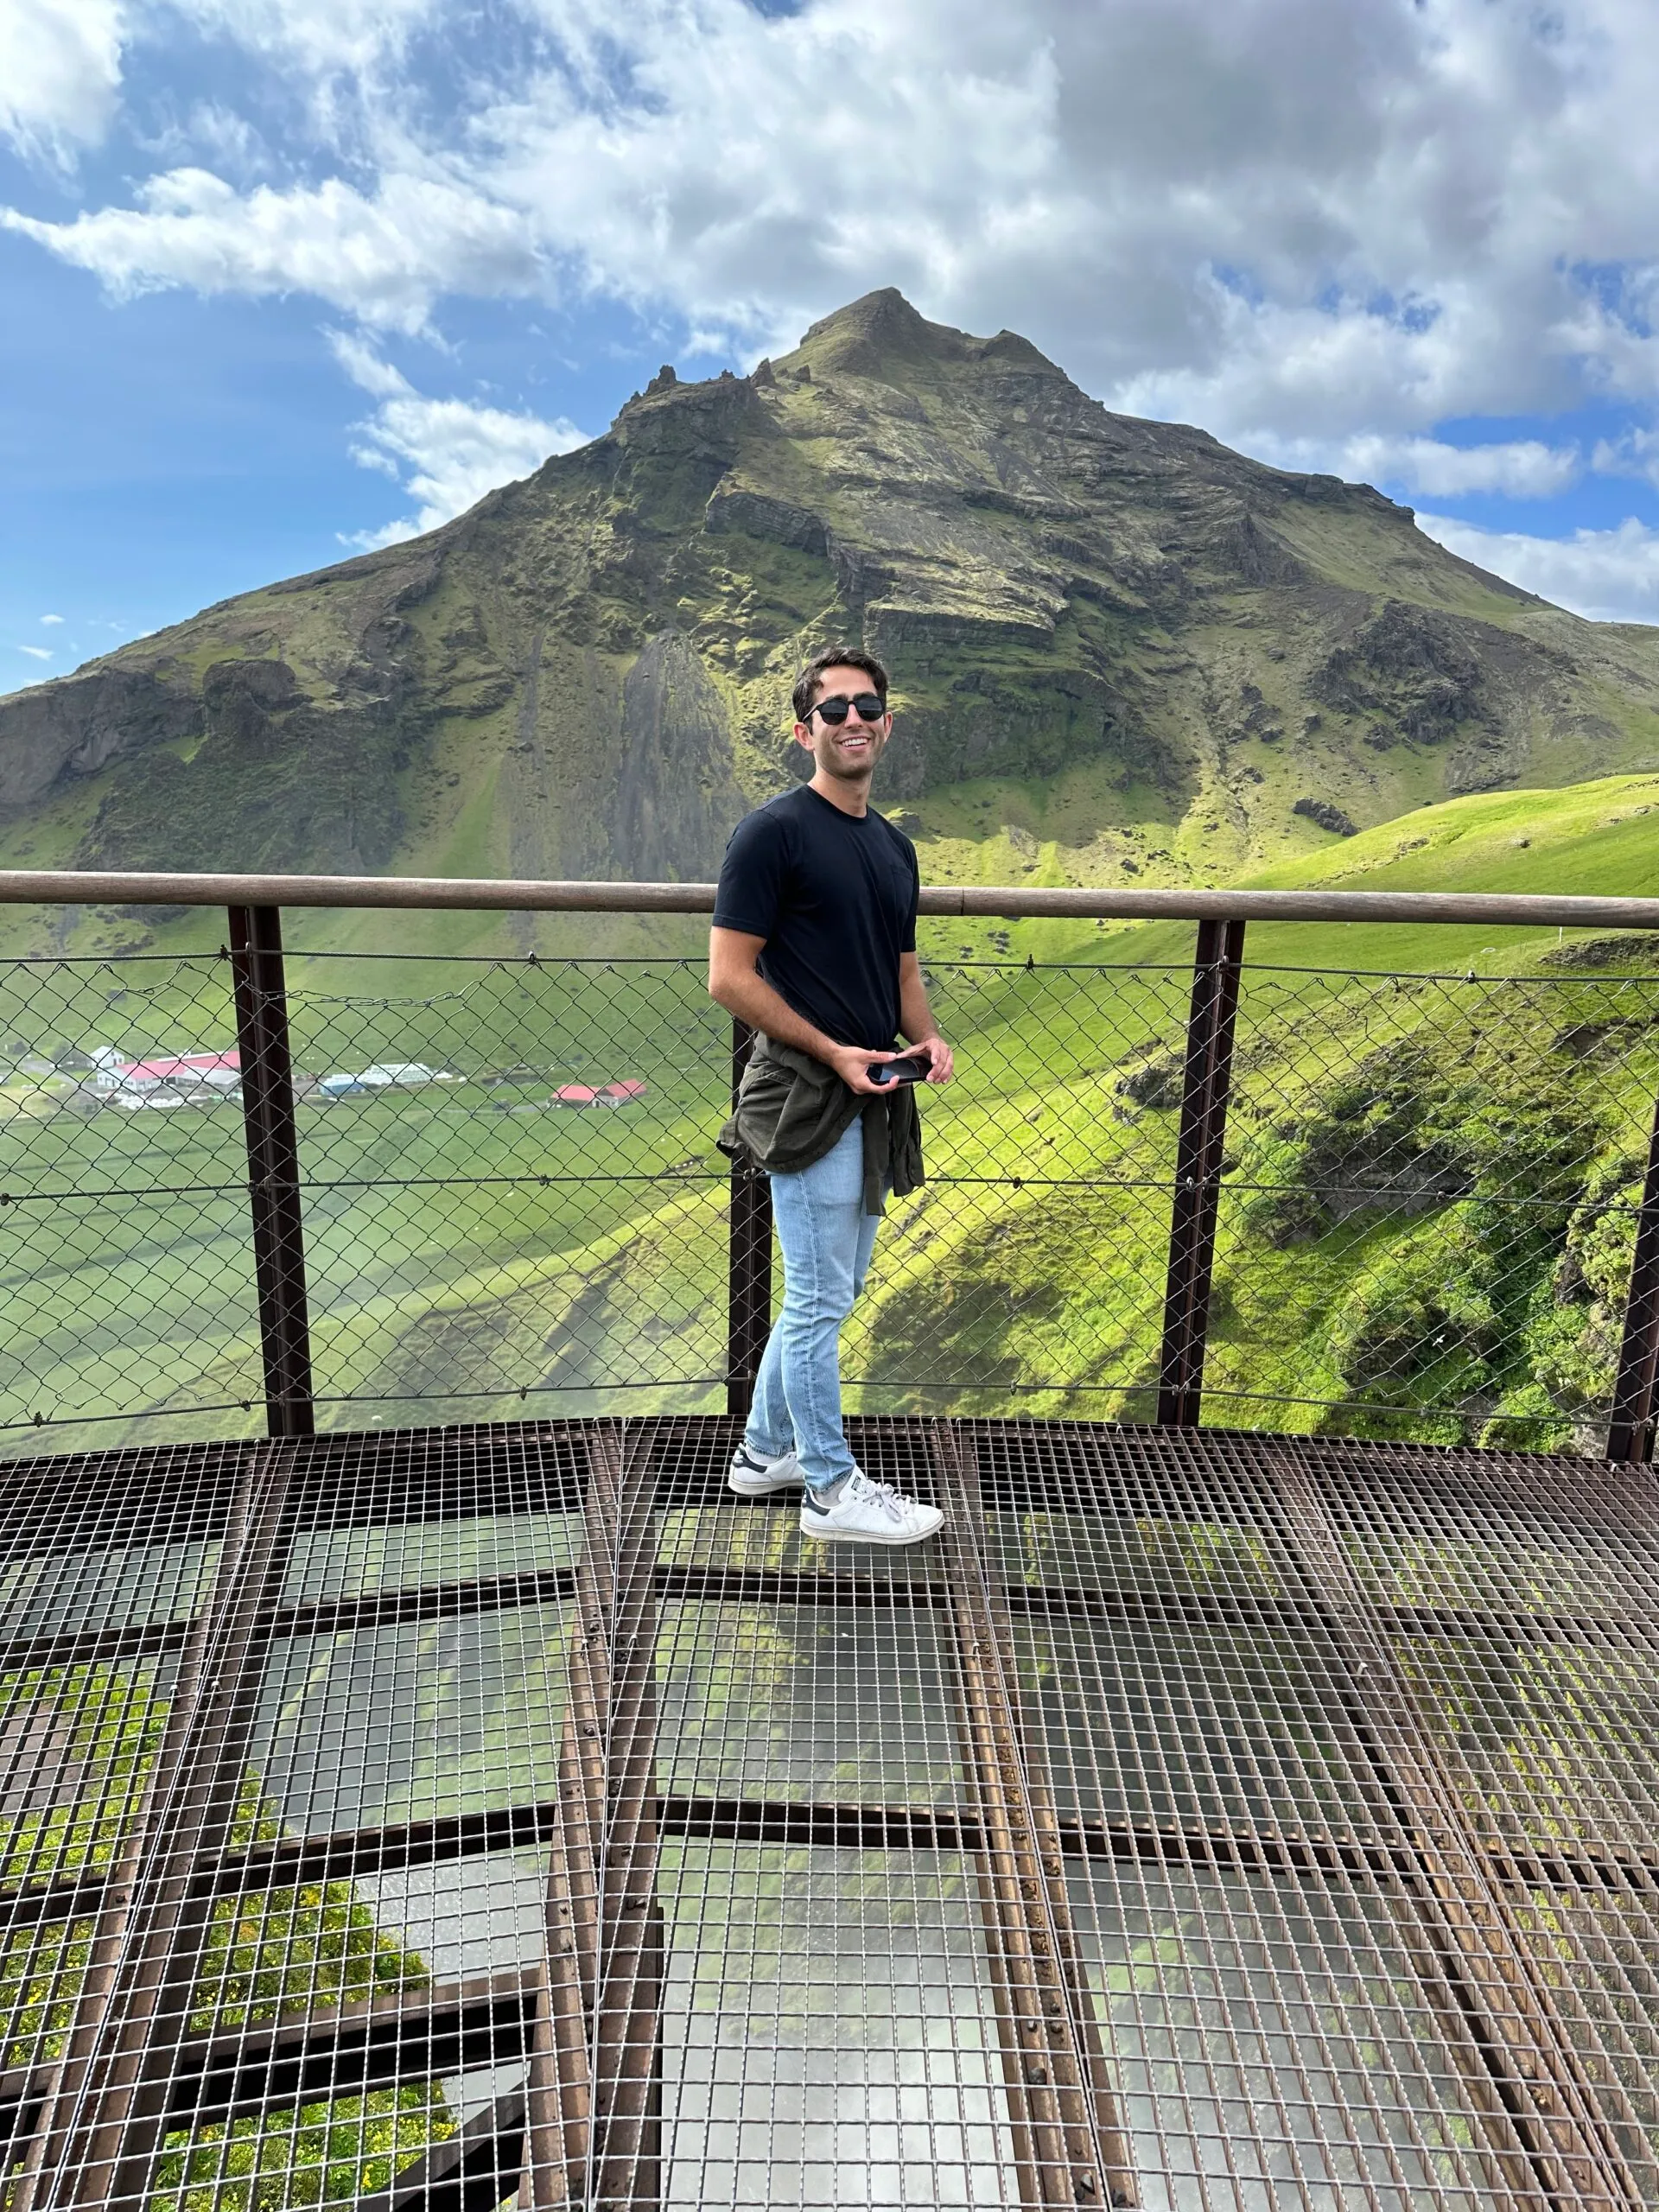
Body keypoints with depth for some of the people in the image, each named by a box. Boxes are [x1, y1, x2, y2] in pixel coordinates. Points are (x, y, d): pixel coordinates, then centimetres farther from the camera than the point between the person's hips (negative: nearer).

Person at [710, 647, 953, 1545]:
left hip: (871, 1101, 9)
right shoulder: (774, 831, -10)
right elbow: (730, 976, -14)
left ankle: (765, 1451, 32)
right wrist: (833, 1052, -18)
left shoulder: (895, 847, 15)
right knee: (821, 1298, 1)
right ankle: (830, 1488, 15)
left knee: (829, 1291, 16)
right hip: (809, 1099, -8)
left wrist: (927, 1036, 1)